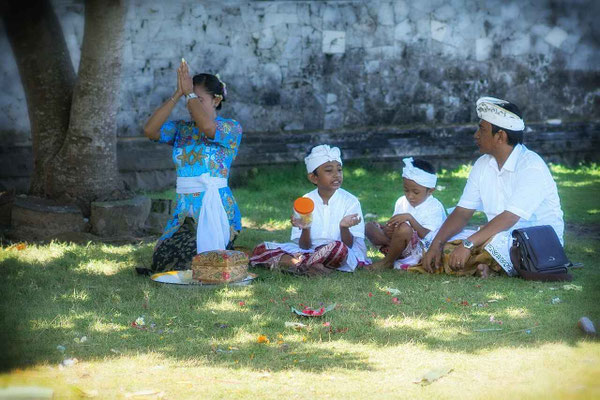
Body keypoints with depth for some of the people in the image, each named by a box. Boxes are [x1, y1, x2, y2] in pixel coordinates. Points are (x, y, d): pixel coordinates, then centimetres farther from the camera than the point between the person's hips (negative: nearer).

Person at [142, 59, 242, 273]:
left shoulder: (231, 128, 0)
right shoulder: (181, 129, 14)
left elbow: (208, 127, -22)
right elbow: (150, 130, -3)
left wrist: (189, 92, -12)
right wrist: (177, 95, -6)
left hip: (215, 208, -5)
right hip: (184, 209, 5)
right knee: (161, 259, -11)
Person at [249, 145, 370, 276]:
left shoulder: (350, 201, -3)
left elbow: (349, 245, -8)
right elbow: (304, 246, -1)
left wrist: (344, 227, -29)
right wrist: (305, 229, -23)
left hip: (348, 255, -3)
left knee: (338, 248, -41)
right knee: (260, 249, -13)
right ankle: (309, 268, -28)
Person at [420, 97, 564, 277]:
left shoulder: (531, 166, -18)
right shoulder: (483, 165, 8)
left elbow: (509, 218, -28)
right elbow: (463, 212, 4)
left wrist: (468, 244, -34)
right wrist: (436, 244, -12)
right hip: (500, 237, 7)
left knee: (495, 241, -38)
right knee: (447, 248, -13)